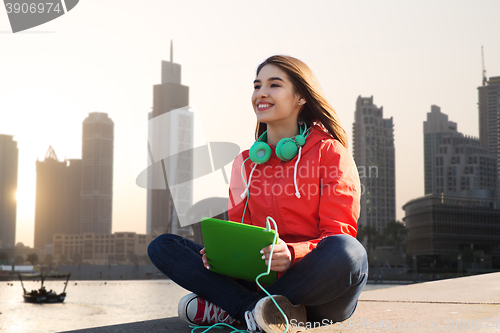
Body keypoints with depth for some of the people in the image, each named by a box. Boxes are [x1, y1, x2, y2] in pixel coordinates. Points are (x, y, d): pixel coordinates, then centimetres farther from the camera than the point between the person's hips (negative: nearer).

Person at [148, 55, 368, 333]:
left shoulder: (330, 151, 0)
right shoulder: (245, 163, 15)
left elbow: (340, 234, -7)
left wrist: (291, 253, -27)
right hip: (261, 277, 4)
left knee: (346, 251, -38)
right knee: (163, 247, -5)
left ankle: (227, 308, -23)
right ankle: (256, 309, -24)